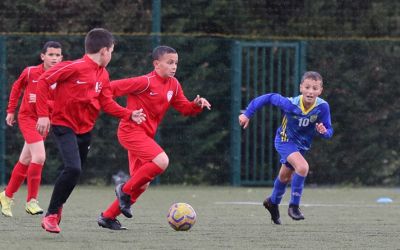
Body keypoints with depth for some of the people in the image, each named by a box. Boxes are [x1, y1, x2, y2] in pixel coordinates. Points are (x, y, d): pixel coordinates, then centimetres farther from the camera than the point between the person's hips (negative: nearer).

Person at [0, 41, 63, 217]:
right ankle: (31, 201, -9)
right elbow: (17, 87, 9)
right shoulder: (30, 72, -9)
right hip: (27, 117, -3)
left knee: (25, 162, 13)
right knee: (39, 157, -19)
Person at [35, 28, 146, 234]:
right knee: (73, 169, -22)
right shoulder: (75, 67, -18)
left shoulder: (103, 75, 6)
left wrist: (129, 115, -8)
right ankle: (51, 215, -11)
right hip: (64, 125, -8)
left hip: (85, 129, 8)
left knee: (73, 172, 12)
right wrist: (43, 114, -19)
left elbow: (107, 104, 6)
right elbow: (43, 82, -17)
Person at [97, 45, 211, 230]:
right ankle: (126, 190, -10)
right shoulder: (146, 82, -17)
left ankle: (108, 216, 20)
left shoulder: (173, 85, 7)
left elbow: (184, 108, 14)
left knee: (142, 184, 10)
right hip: (131, 130, -9)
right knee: (161, 161, -27)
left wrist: (197, 105, -6)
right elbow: (114, 87, -17)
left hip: (145, 135, 9)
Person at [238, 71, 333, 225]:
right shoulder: (291, 104, -32)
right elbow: (270, 98, -19)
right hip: (285, 140, -5)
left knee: (285, 176, 26)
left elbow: (329, 131, -18)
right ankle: (294, 206, -14)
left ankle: (273, 202, 53)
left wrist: (323, 131, -42)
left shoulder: (322, 107, -26)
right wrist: (248, 114, -16)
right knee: (302, 167, -29)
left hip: (302, 145, 5)